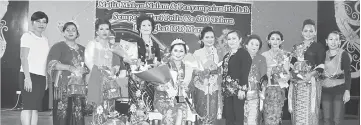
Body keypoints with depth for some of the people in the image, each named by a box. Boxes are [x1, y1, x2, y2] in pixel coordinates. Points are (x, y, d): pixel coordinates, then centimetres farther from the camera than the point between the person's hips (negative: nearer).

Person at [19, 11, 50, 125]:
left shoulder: (45, 40, 16)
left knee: (36, 108, 4)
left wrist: (47, 79, 9)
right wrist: (27, 78, -16)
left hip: (41, 77, 6)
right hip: (30, 74, -6)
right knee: (28, 107, -8)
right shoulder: (27, 36, -1)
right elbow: (23, 57, -8)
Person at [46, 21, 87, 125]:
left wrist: (83, 69, -4)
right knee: (62, 114, -8)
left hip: (79, 86, 4)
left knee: (78, 115, 0)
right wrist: (70, 67, -19)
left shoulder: (82, 49, 18)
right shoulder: (58, 47, 4)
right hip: (63, 86, -4)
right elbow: (52, 64, -9)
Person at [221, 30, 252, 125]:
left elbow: (245, 72, -13)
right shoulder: (227, 56, 17)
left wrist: (242, 89, -19)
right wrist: (222, 89, 15)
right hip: (227, 91, 7)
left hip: (238, 90, -7)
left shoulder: (244, 53, -6)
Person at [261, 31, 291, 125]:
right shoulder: (264, 55, 8)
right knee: (268, 113, -5)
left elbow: (287, 72, 5)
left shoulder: (285, 55, 6)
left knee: (277, 113, -4)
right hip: (267, 87, 1)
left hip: (279, 87, -1)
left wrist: (284, 77, -16)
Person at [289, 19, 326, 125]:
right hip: (296, 84, 4)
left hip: (310, 83, -4)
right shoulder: (296, 47, 17)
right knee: (297, 113, 5)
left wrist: (310, 75, -21)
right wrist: (290, 73, 1)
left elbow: (320, 67, -6)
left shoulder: (319, 47, 2)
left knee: (309, 112, -5)